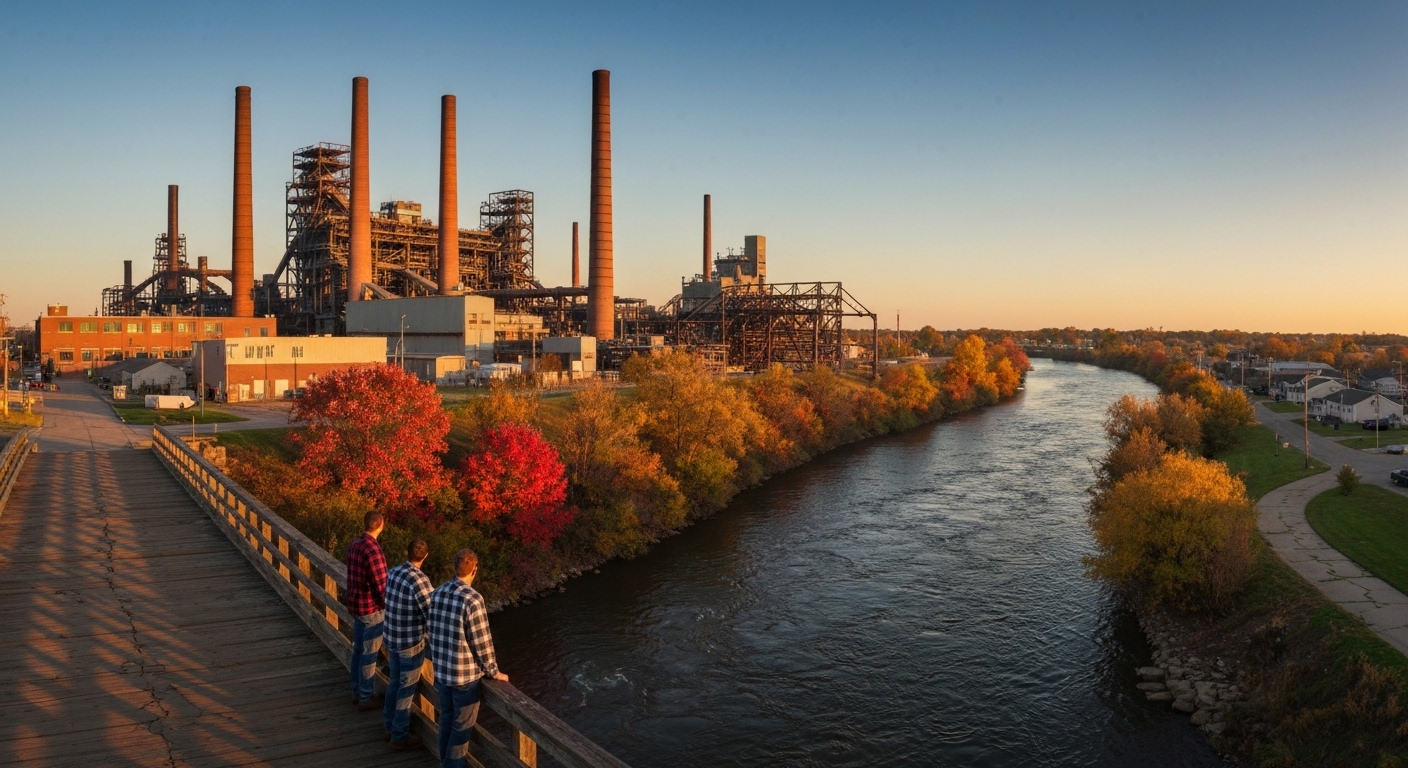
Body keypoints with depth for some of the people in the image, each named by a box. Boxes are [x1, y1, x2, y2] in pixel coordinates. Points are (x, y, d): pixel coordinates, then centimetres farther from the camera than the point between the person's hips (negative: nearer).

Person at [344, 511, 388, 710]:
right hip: (371, 608, -9)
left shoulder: (355, 544, 3)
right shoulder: (373, 550, -24)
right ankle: (366, 698, 13)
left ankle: (357, 692, 31)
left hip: (356, 604, 9)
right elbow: (381, 585, -22)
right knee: (369, 654, 3)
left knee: (358, 650, 19)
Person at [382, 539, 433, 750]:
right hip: (411, 642, -7)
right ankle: (400, 736, 19)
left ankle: (391, 724, 40)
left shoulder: (393, 572, -1)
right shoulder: (419, 580, -25)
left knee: (394, 682, 24)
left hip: (391, 638, 7)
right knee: (406, 688, 7)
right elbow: (432, 614, -23)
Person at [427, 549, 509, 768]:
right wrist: (494, 672, -5)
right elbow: (481, 642, -18)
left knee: (446, 719, 23)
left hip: (440, 670, 7)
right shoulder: (472, 599, -24)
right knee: (462, 726, 9)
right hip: (465, 674, -7)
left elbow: (433, 632, 9)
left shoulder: (437, 593, -2)